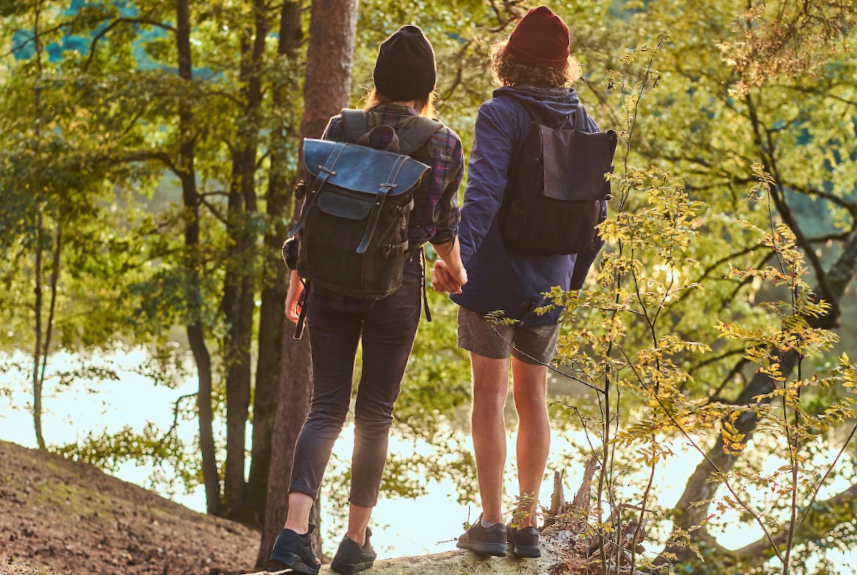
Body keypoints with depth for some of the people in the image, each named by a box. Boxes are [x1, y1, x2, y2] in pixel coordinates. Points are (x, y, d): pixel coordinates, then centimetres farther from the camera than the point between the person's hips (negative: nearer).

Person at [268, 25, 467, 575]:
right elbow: (442, 226, 4)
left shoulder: (342, 129, -1)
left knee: (326, 407, 5)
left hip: (332, 281, 1)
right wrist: (457, 273, 24)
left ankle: (295, 528, -14)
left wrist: (297, 277, 11)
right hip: (396, 285, -1)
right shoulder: (444, 144, -4)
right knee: (375, 414, 11)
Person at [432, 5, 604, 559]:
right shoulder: (581, 124, 7)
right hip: (550, 282, 5)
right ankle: (528, 523, 16)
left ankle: (492, 523, 0)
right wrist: (576, 280, 21)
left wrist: (458, 253, -34)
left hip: (495, 271, -5)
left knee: (490, 393, 0)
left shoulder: (501, 114, -10)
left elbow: (485, 189, -25)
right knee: (533, 395, 13)